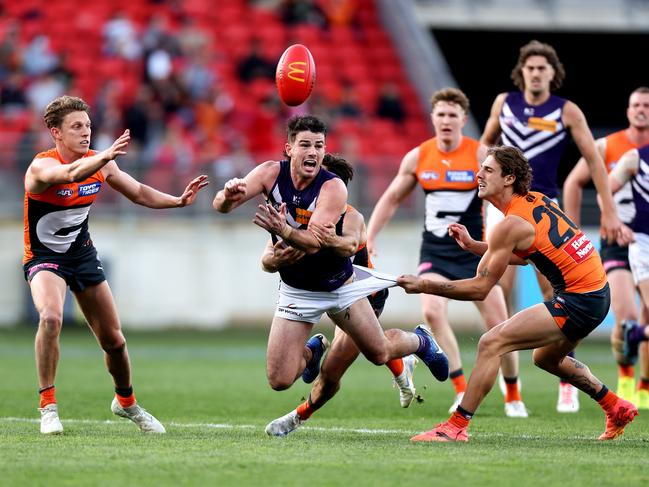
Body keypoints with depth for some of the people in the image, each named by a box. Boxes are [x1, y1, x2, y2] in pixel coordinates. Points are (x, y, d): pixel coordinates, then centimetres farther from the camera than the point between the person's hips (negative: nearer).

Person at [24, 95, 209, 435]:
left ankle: (126, 401, 37)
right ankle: (48, 405, -22)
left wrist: (179, 200, -8)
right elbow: (70, 173, -47)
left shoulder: (100, 163, -4)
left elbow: (138, 193, 8)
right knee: (51, 317, -34)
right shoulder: (41, 166, -24)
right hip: (44, 257, -6)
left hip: (82, 254, 6)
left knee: (113, 339, 9)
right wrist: (106, 156, -65)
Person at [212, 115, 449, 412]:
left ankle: (420, 341, 46)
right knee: (279, 380, -7)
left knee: (379, 354, 9)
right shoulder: (271, 173, -15)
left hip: (339, 284, -2)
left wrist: (284, 230, -57)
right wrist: (228, 196, -47)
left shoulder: (333, 188, -25)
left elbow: (313, 242, -36)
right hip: (296, 290, 2)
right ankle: (313, 350, 30)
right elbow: (221, 206, -22)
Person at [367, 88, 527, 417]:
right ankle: (462, 391, -12)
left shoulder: (481, 155, -8)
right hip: (435, 251, 2)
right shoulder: (417, 157, 1)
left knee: (497, 324, -4)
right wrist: (369, 238, 6)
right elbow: (391, 198, 12)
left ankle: (513, 396, 17)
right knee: (432, 311, -21)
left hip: (474, 250, -2)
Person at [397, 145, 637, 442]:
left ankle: (456, 426, -15)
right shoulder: (536, 201, 10)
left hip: (577, 302, -10)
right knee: (546, 358, 32)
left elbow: (479, 288, -14)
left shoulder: (511, 225, -16)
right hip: (598, 293, 10)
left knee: (491, 343, -14)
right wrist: (472, 245, 15)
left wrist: (423, 286, -11)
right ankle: (618, 409, 44)